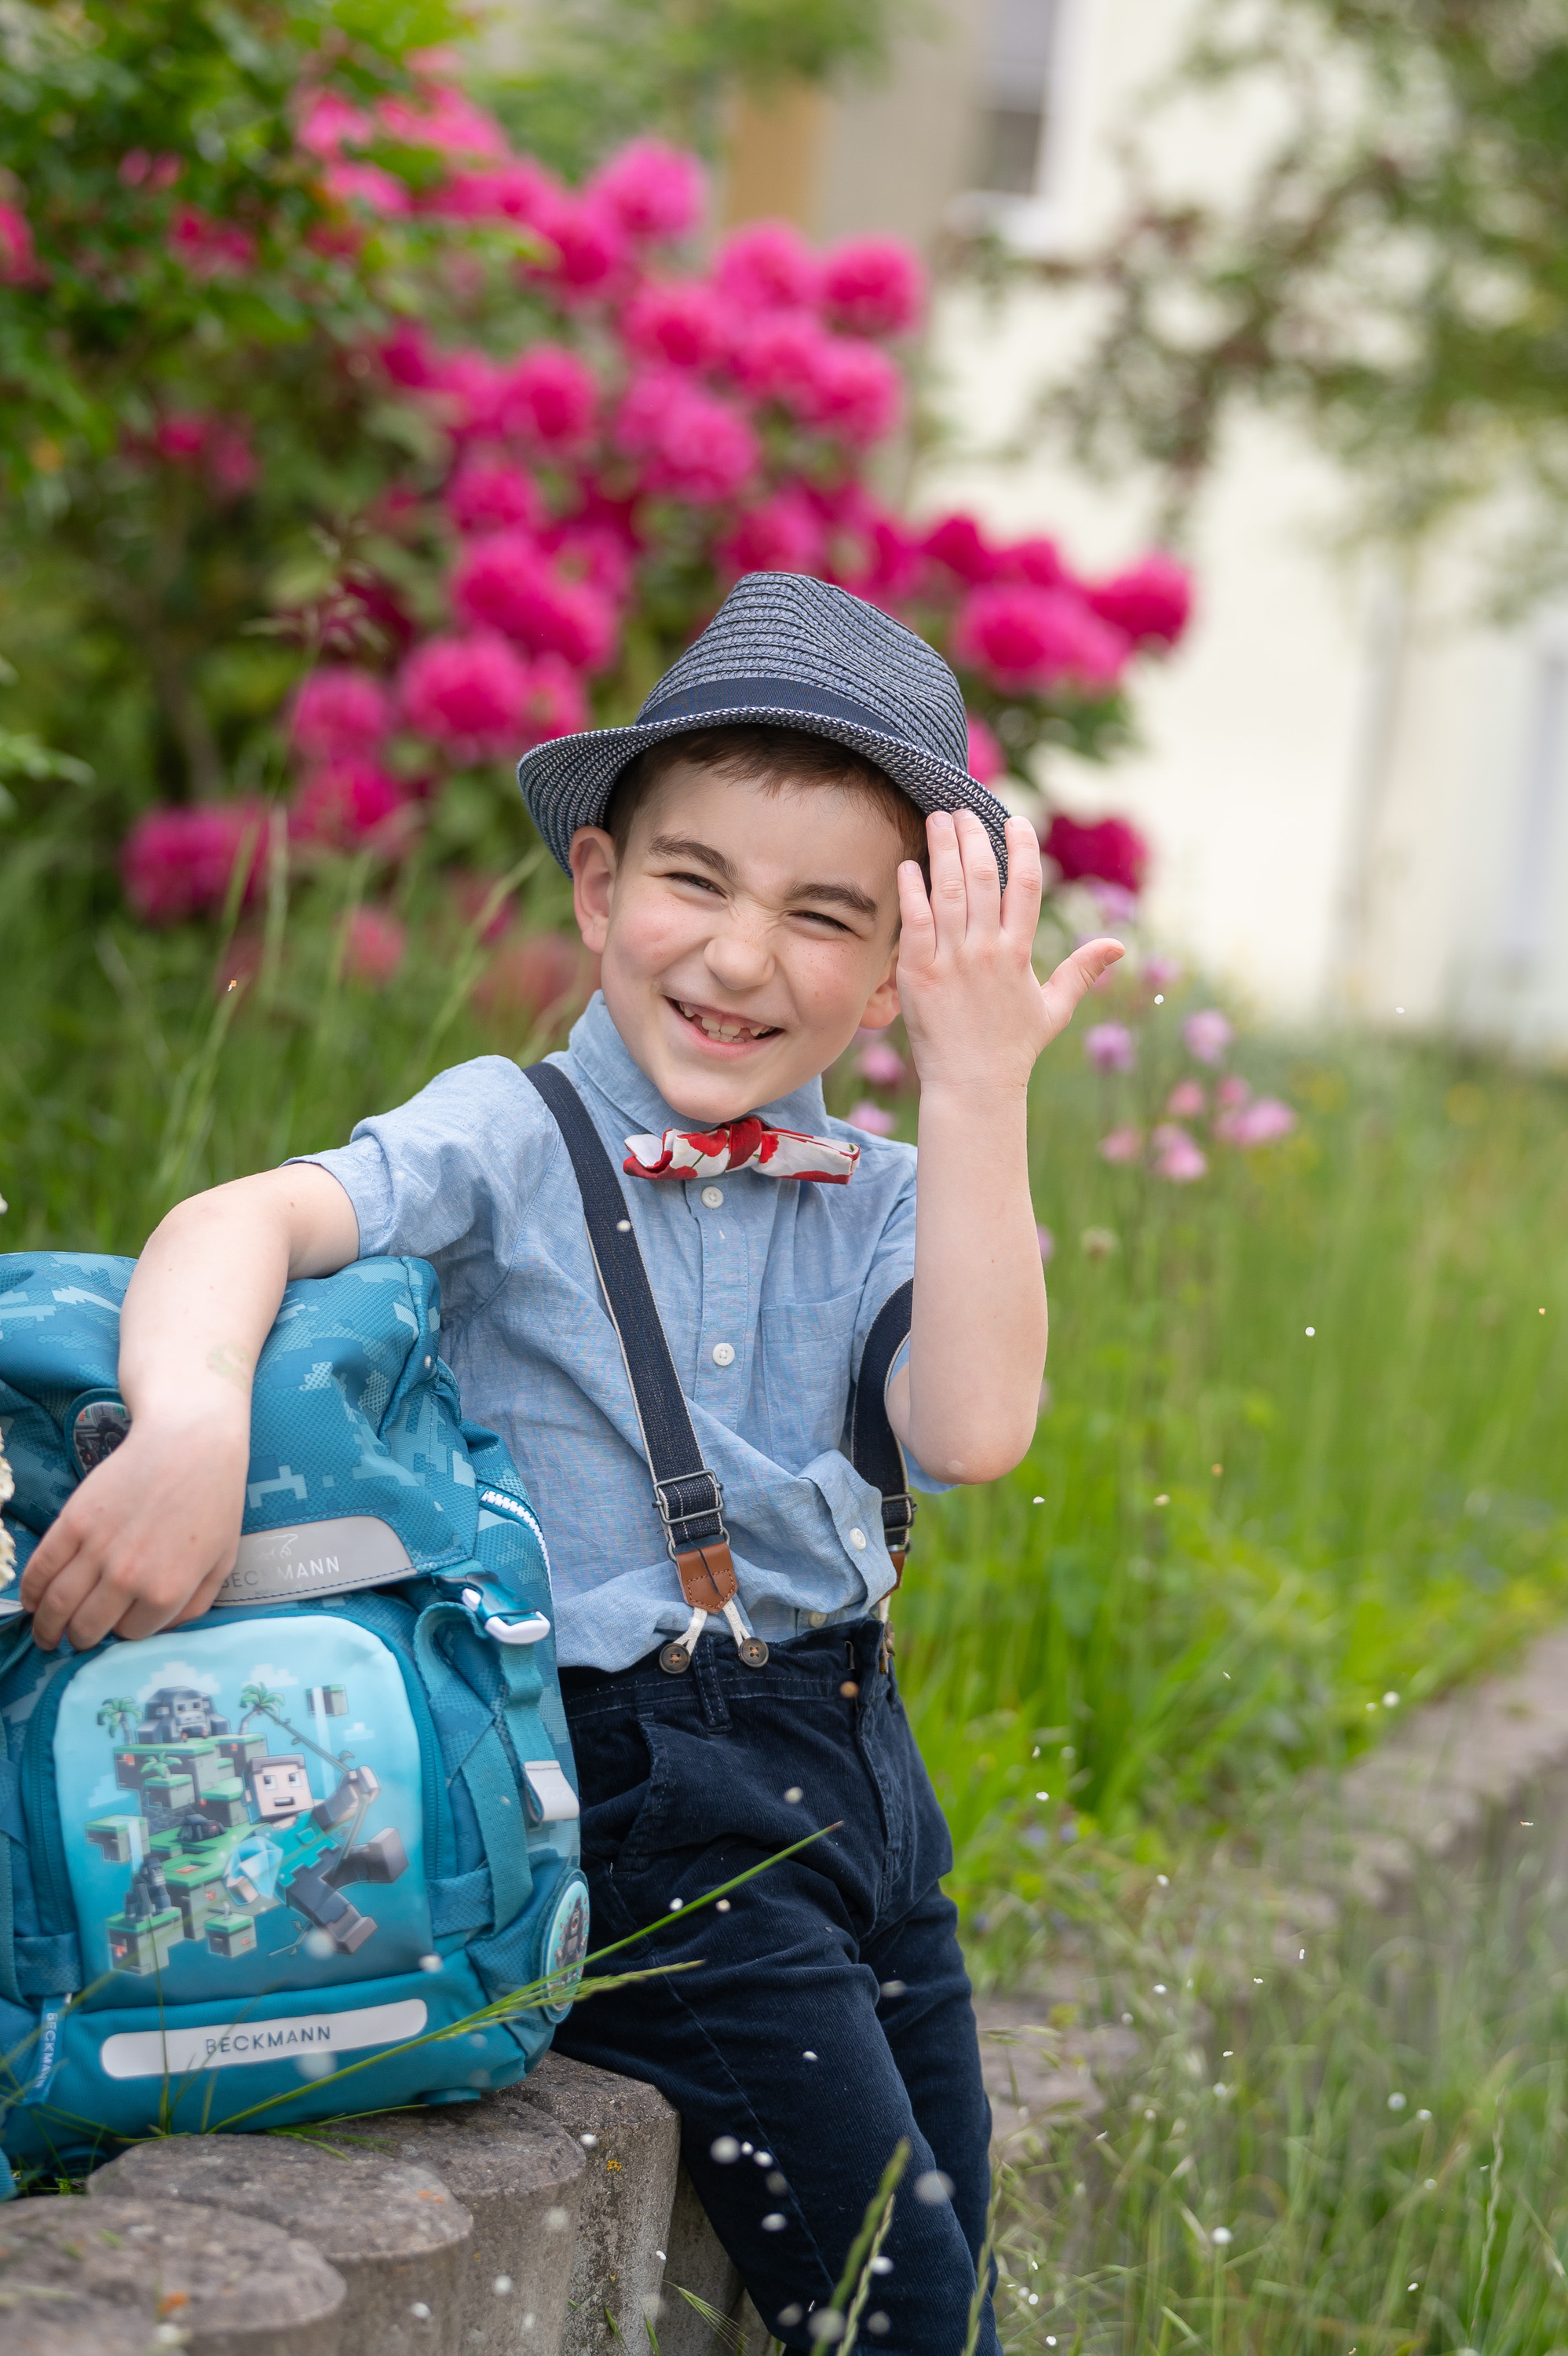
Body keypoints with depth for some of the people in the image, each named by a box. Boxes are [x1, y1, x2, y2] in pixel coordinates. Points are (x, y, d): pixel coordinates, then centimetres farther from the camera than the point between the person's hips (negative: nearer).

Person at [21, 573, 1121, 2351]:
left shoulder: (879, 1204, 5)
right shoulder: (514, 1139, -7)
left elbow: (972, 1429, -15)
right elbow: (245, 1218, -25)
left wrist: (980, 1089, -17)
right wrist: (191, 1414, -45)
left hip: (853, 1763, 6)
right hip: (635, 1784, -6)